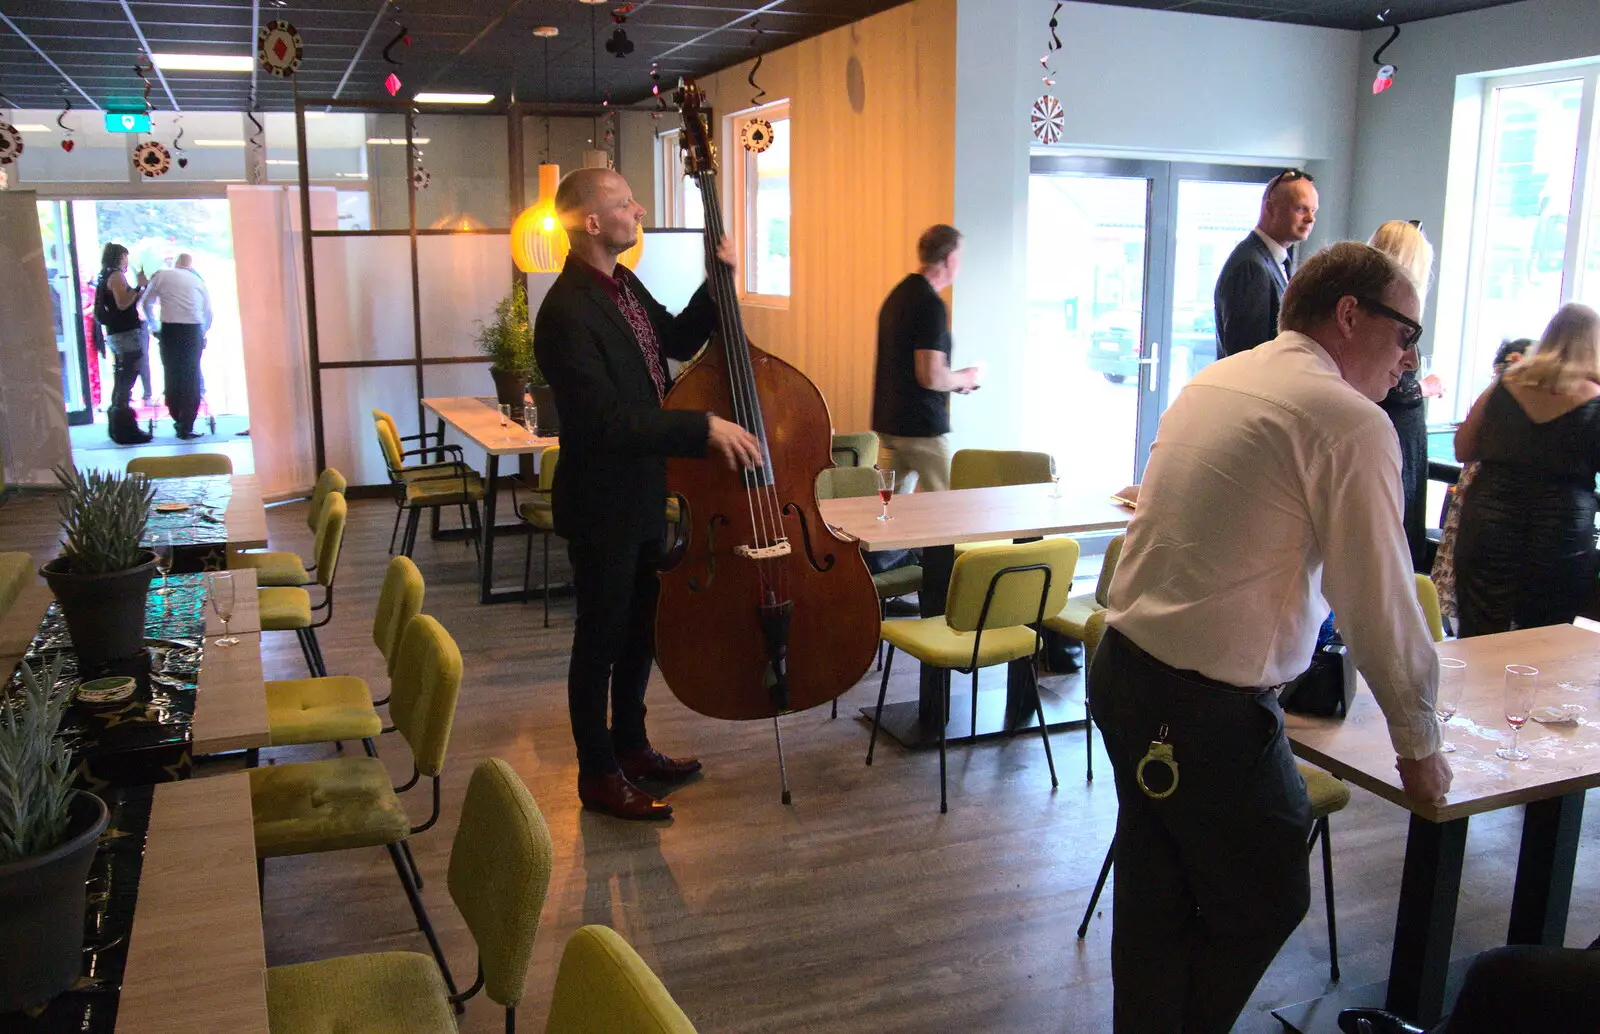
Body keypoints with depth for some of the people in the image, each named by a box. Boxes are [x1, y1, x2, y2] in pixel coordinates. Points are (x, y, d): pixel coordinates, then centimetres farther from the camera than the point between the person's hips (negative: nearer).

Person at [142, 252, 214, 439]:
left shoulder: (161, 275, 10)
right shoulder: (198, 280, 14)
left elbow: (147, 303, 12)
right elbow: (208, 312, 12)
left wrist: (154, 325, 27)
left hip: (170, 329, 0)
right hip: (194, 331, 1)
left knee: (172, 374, 10)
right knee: (192, 377, 3)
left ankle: (177, 419, 12)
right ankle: (186, 426, 0)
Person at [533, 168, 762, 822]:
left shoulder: (623, 284, 6)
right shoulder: (568, 313, -24)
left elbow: (679, 341, 19)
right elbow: (607, 422, -28)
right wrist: (704, 426, -28)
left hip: (644, 493, 9)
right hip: (601, 504, -9)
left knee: (642, 627, 20)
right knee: (601, 638, 5)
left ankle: (630, 744, 37)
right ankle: (598, 774, 21)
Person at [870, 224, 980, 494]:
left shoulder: (898, 294, 13)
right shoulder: (931, 304, -17)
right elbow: (931, 377, -24)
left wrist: (955, 381, 21)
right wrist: (963, 377, -4)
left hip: (888, 421, 9)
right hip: (921, 427, -9)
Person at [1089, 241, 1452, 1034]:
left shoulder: (1211, 383, 12)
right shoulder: (1349, 420, -13)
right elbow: (1379, 599, -11)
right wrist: (1418, 743, 4)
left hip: (1123, 670, 8)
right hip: (1209, 707, -8)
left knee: (1156, 899, 20)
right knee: (1264, 904, 14)